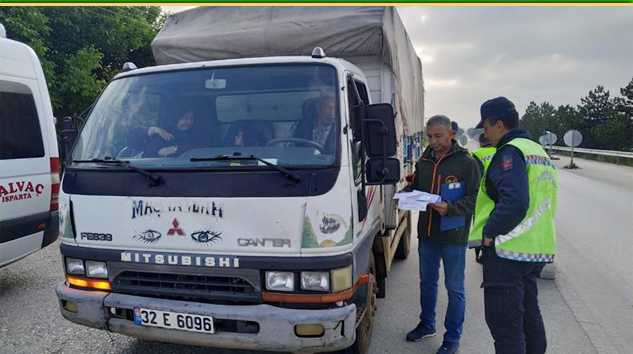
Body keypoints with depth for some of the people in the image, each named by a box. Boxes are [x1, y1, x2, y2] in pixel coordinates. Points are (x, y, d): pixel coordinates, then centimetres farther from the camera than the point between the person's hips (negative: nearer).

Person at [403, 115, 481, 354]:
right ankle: (427, 325, 40)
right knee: (427, 282, 20)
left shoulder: (466, 162, -9)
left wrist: (450, 208, -29)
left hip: (453, 237, -5)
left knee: (454, 289, 8)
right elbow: (415, 188, 17)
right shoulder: (423, 162, 7)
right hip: (426, 234, 5)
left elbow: (474, 199, -13)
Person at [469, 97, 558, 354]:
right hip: (539, 250, 10)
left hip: (508, 251, -10)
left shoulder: (510, 152, -15)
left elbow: (514, 201, -28)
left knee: (504, 323, -2)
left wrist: (489, 232, -18)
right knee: (529, 313, 23)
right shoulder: (539, 151, 16)